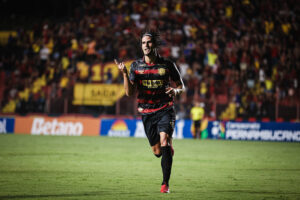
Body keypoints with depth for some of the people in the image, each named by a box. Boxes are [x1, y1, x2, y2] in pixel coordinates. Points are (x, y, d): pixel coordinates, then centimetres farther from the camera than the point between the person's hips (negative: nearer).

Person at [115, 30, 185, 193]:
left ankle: (165, 184, -20)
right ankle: (169, 150, 46)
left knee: (164, 140, -24)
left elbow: (181, 86, 8)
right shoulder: (136, 66, 3)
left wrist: (175, 90, -16)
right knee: (157, 152, 6)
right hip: (147, 112, 3)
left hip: (165, 110, -3)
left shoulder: (167, 65, -2)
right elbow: (130, 92, -2)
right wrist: (124, 73, -16)